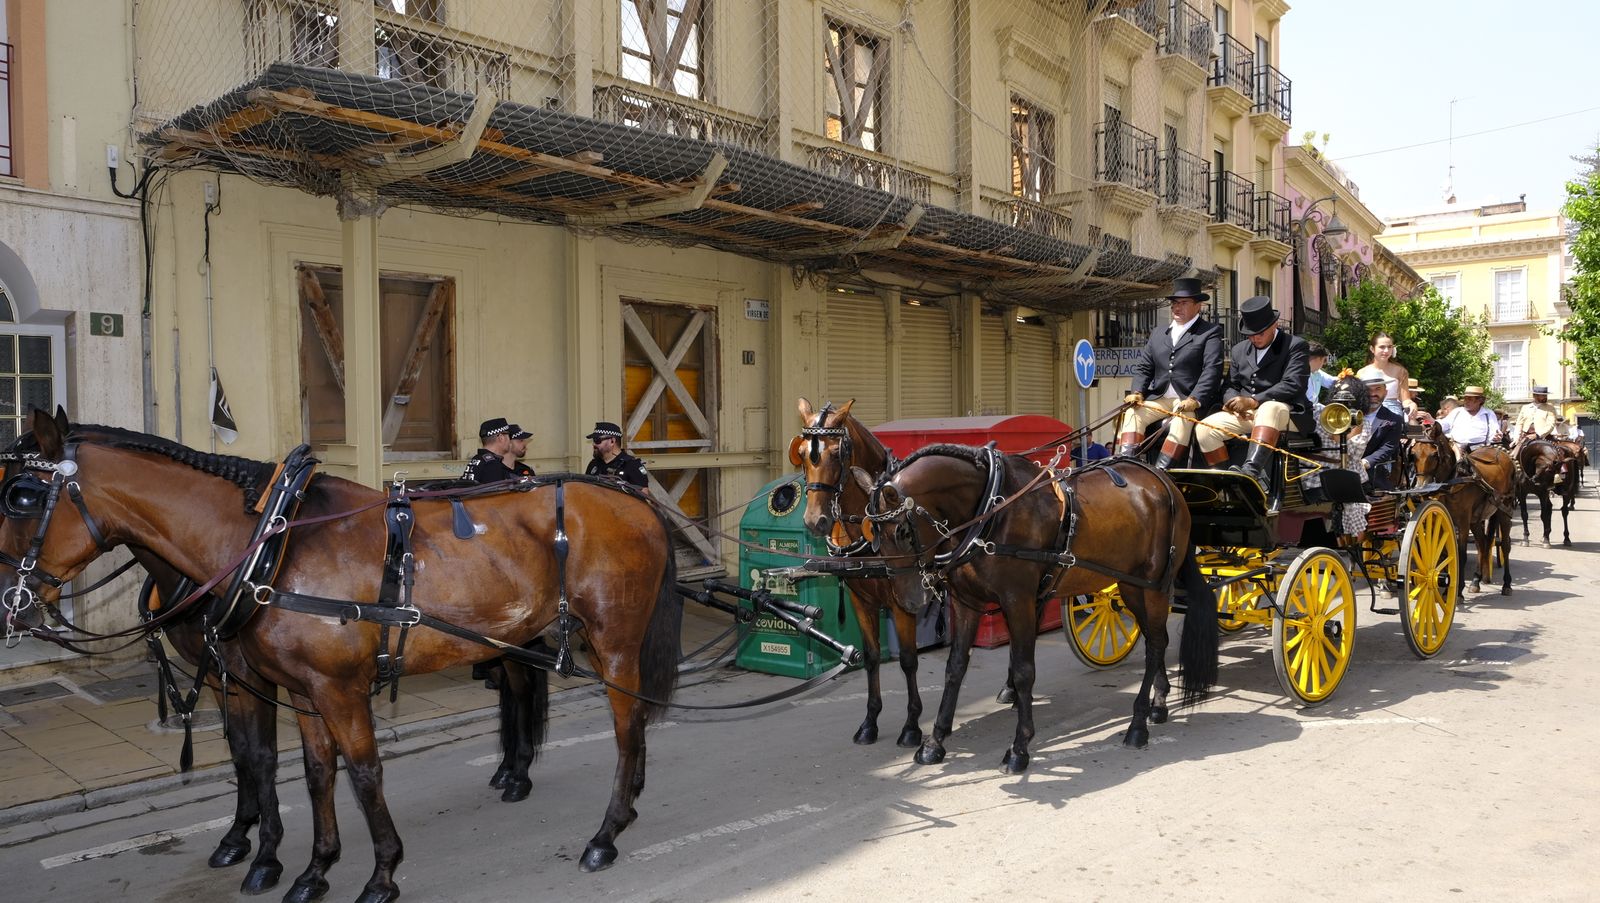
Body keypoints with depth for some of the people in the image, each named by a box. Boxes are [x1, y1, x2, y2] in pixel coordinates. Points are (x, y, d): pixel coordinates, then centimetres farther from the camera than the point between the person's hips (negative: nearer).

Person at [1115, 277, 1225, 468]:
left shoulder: (1210, 332, 3)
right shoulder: (1157, 334, 21)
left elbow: (1212, 370, -10)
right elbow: (1143, 367, 16)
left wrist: (1194, 400, -24)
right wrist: (1137, 392, -4)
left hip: (1193, 402, -5)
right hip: (1160, 399, 6)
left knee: (1183, 418, -34)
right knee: (1133, 413, -18)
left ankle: (1161, 469, -41)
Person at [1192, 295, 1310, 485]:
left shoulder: (1296, 346, 1)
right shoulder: (1239, 350, 19)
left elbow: (1292, 385, -12)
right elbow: (1229, 386, 17)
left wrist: (1254, 401, -22)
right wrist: (1235, 402, -9)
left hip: (1281, 411, -5)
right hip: (1243, 413, 5)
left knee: (1269, 409, -41)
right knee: (1204, 428, -19)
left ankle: (1251, 470, -56)